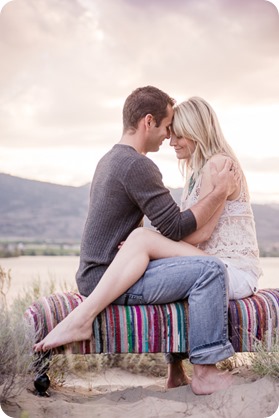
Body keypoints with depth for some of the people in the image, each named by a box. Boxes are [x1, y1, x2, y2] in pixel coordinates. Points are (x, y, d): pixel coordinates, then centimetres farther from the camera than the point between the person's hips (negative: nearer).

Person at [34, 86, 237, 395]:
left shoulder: (110, 159, 17)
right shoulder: (138, 165, -14)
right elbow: (176, 227, -13)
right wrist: (221, 192, -6)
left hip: (95, 277, 11)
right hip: (105, 278, -11)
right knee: (210, 269, -18)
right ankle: (204, 373, -9)